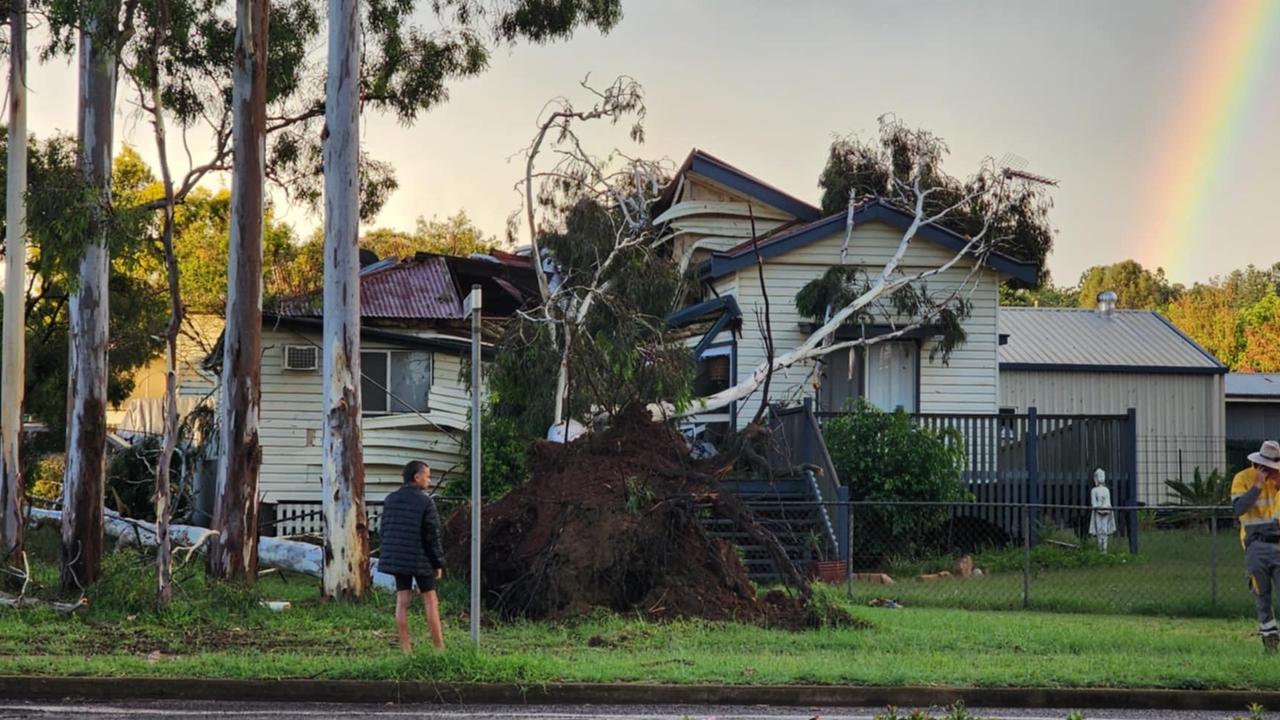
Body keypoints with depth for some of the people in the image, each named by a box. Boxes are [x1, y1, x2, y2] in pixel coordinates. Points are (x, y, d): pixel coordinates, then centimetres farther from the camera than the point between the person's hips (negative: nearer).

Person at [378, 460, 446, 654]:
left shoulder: (390, 500, 5)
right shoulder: (425, 501, -12)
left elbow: (384, 530, 10)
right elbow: (432, 535, -11)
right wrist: (438, 563, -4)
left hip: (397, 558, 5)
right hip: (421, 559, -5)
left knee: (402, 601, 5)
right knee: (430, 601, 4)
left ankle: (405, 648, 4)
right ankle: (439, 647, 6)